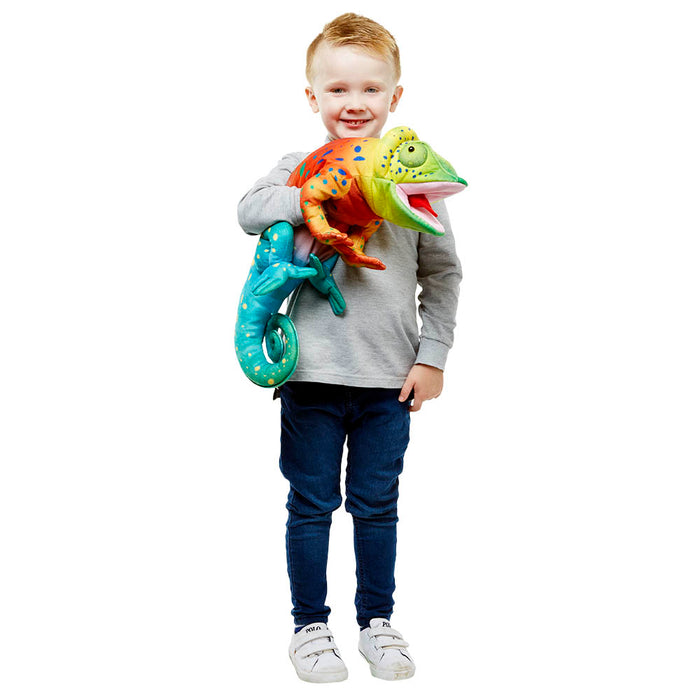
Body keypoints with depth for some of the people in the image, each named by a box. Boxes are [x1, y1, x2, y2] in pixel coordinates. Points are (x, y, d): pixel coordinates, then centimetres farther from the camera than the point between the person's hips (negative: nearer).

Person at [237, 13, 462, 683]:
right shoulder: (299, 169, 0)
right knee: (312, 503, 9)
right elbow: (251, 211, -19)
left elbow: (442, 271, 7)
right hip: (313, 374, -1)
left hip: (390, 376, 1)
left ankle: (377, 620, 29)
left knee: (377, 505, 12)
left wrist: (432, 355, 2)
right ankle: (310, 625, 24)